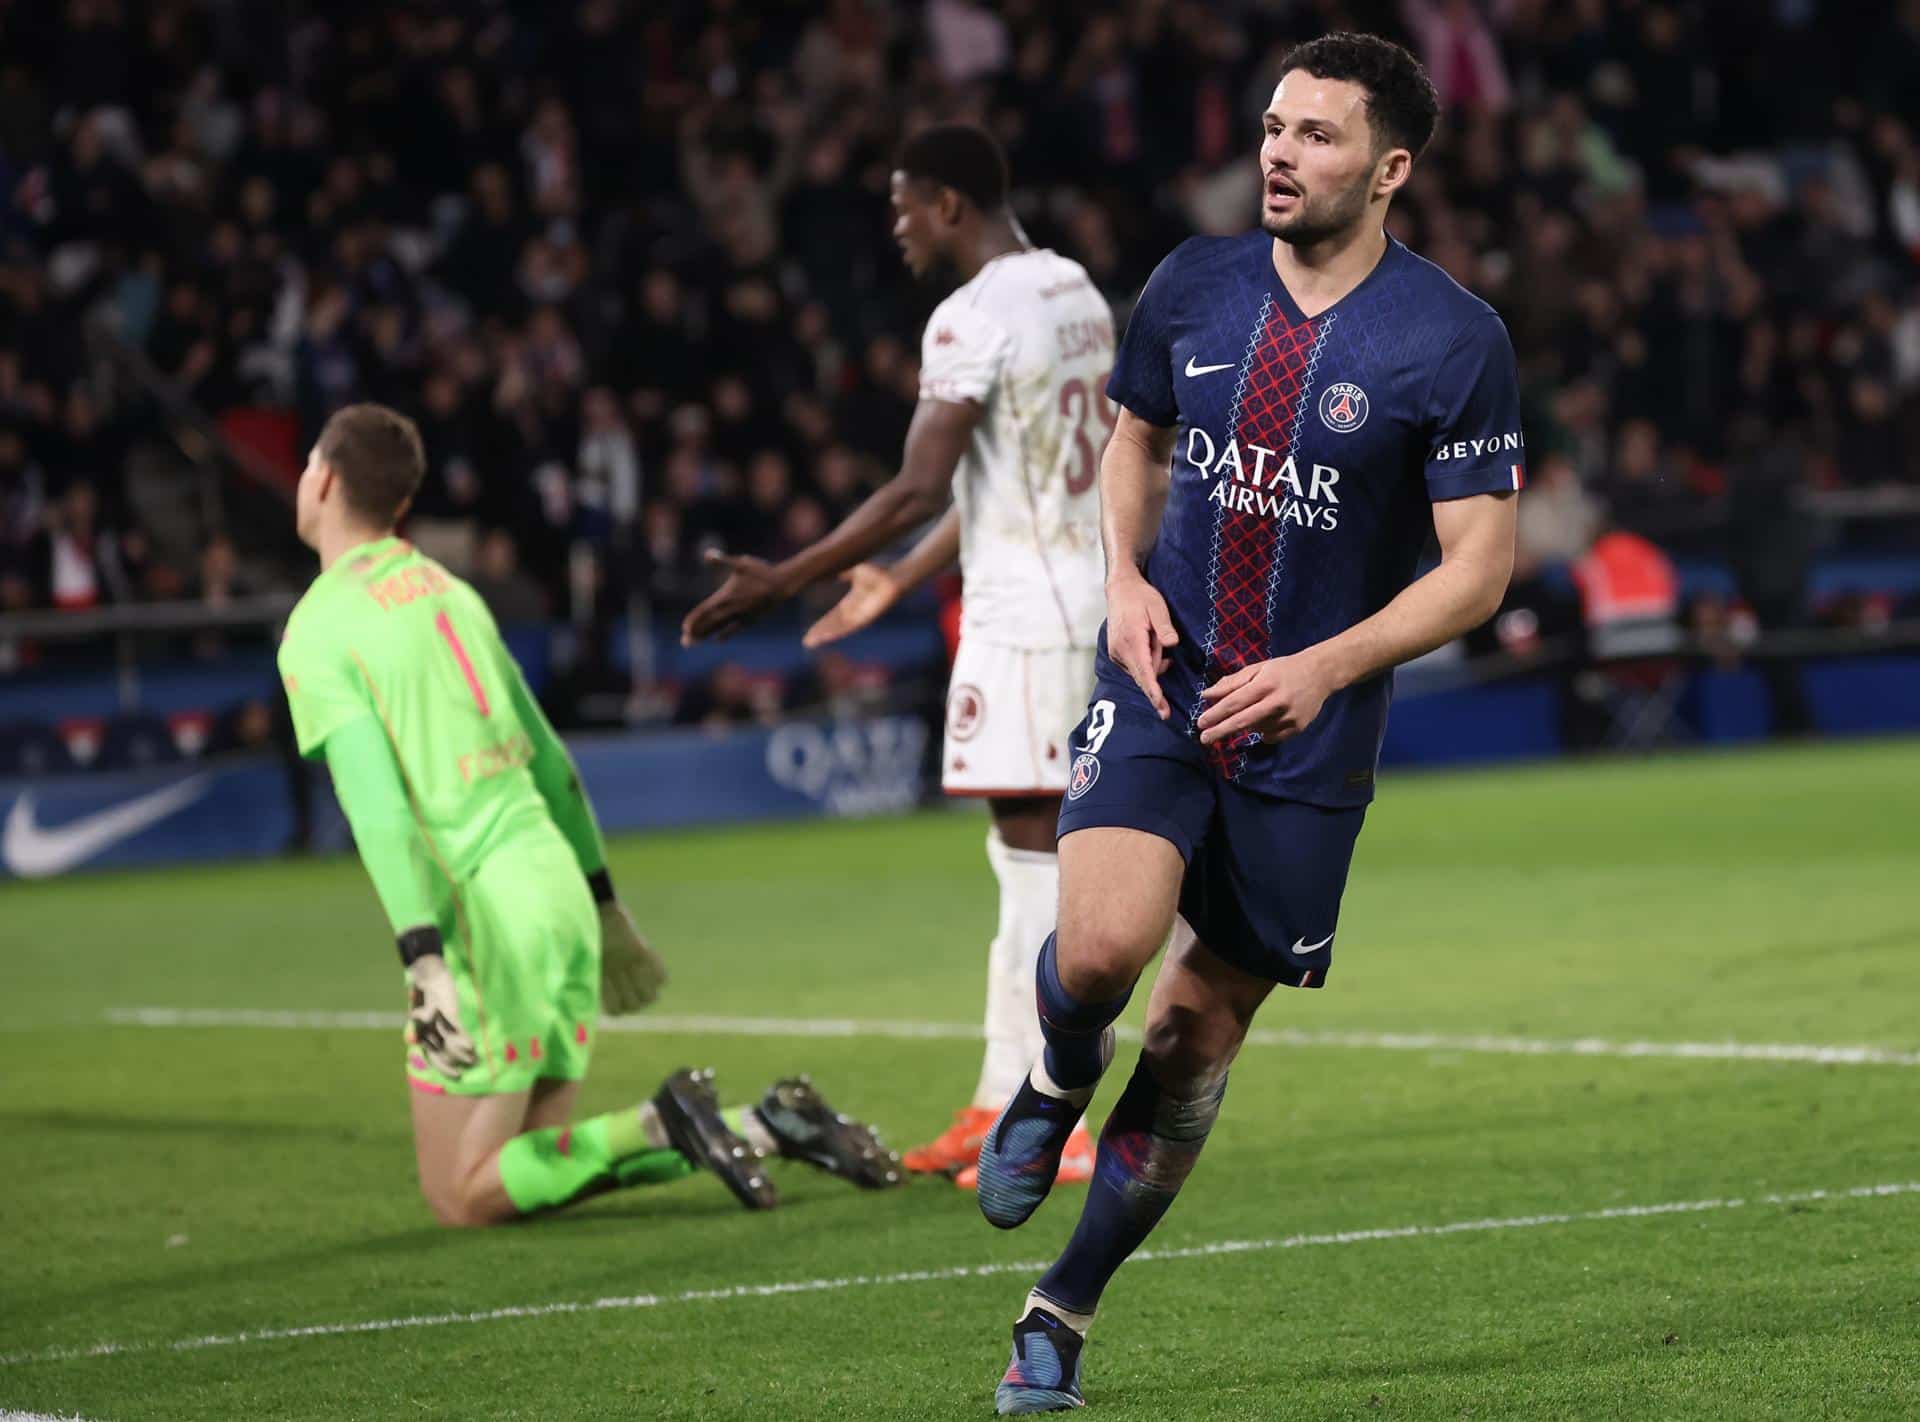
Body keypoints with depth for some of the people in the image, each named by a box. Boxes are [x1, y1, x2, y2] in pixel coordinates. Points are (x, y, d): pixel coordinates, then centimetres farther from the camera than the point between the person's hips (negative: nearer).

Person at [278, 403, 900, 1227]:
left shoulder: (318, 632, -7)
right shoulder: (448, 590, 16)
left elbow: (377, 803, -18)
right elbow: (547, 759, 22)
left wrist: (423, 957, -23)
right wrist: (601, 897, 30)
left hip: (482, 915, -7)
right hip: (555, 882, 7)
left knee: (463, 1197, -1)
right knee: (524, 1173, 12)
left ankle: (662, 1128, -15)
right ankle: (769, 1126, 0)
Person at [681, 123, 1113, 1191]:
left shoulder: (974, 319, -15)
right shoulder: (1078, 294, 15)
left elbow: (920, 490, -20)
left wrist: (785, 582, -16)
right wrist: (902, 580, 29)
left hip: (1025, 620, -10)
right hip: (1090, 600, 10)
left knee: (1037, 852, -7)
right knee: (1028, 856, 14)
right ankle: (1003, 1105, 19)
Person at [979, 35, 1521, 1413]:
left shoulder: (1455, 341, -9)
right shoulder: (1195, 284, 2)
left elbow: (1480, 564, -8)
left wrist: (1325, 668, -20)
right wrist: (1125, 577, 1)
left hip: (1307, 736, -1)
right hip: (1157, 691, 1)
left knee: (1199, 1029, 5)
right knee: (1102, 946, -24)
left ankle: (1062, 1311, 21)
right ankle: (1058, 1081, 12)